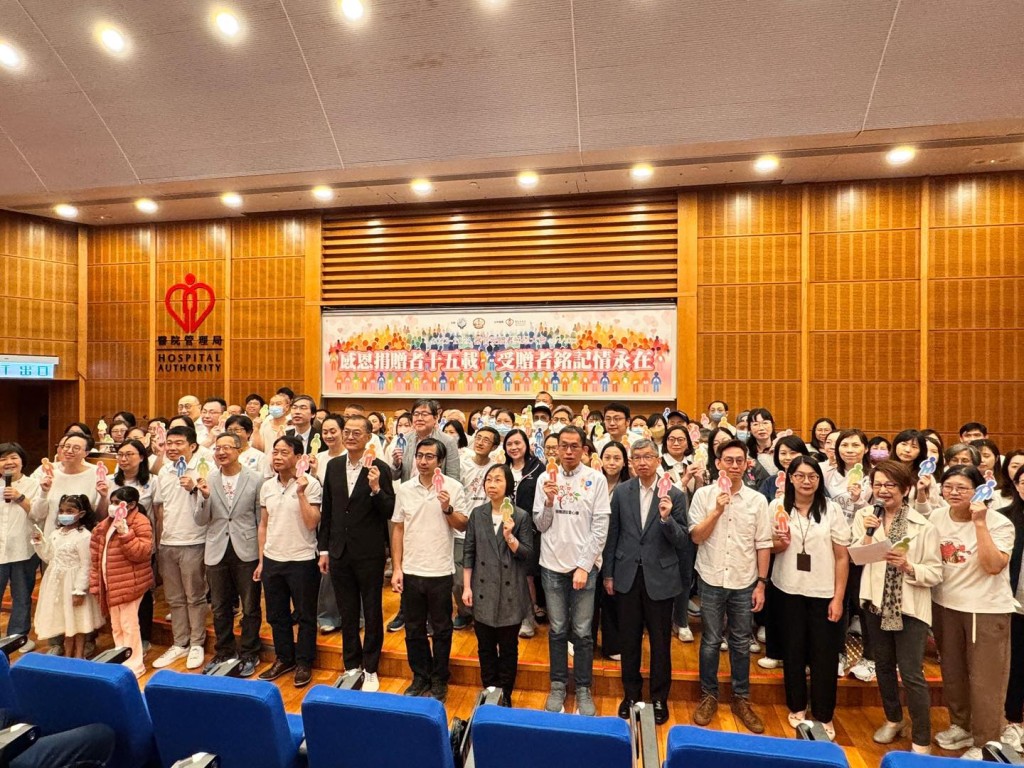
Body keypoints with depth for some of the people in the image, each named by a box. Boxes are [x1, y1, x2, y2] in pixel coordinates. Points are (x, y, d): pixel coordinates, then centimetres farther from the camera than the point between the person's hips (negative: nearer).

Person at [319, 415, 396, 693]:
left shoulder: (380, 469, -12)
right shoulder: (333, 466, 3)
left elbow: (389, 513, -13)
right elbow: (327, 510, 9)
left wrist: (376, 489, -29)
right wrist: (323, 549, 9)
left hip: (369, 554, -4)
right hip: (339, 553, 4)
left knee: (372, 614, 11)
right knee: (347, 614, 17)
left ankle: (370, 670, 29)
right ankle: (351, 666, 35)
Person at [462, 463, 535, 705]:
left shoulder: (521, 516, -8)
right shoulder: (477, 513, 0)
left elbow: (528, 554, -8)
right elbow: (469, 552, 3)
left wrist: (509, 537, -24)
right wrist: (467, 587, 0)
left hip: (510, 593, -2)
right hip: (483, 591, 2)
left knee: (508, 648, 12)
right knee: (485, 647, 15)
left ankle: (505, 696, 31)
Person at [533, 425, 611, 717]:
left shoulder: (596, 479, -6)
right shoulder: (546, 479, 0)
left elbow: (600, 529, -7)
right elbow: (540, 525, 2)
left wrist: (584, 567, -10)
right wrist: (549, 501, -16)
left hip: (584, 565, -2)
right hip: (553, 565, 2)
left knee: (582, 632, 7)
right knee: (557, 630, 14)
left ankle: (583, 689, 26)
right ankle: (558, 686, 30)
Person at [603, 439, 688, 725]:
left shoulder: (675, 495, -7)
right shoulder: (621, 492, -2)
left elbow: (682, 541, -7)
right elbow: (612, 535, 4)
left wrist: (667, 519, -26)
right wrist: (608, 574, 5)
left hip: (660, 578, -2)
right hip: (627, 576, 2)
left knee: (660, 642, 12)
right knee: (629, 640, 15)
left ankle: (659, 698, 33)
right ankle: (631, 694, 35)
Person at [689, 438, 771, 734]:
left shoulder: (757, 500, 0)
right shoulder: (703, 495, -4)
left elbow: (763, 544, 3)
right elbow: (696, 537, -8)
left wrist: (761, 583, 1)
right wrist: (717, 510, -18)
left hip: (744, 582, 1)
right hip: (712, 580, -1)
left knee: (741, 643, 13)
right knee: (710, 641, 10)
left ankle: (741, 698, 30)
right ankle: (709, 695, 27)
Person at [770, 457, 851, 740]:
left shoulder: (832, 510, -6)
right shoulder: (777, 506, -4)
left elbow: (842, 557, -4)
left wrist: (838, 598, -7)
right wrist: (781, 543, -16)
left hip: (823, 592, -1)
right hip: (788, 590, 1)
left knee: (824, 654, 6)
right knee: (793, 650, 13)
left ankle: (823, 715, 25)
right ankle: (797, 706, 32)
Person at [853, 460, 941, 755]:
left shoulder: (923, 526, -9)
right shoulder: (864, 516, -1)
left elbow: (935, 573, -9)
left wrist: (908, 566, -27)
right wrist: (868, 533, -20)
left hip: (910, 607, -3)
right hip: (876, 603, 4)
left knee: (911, 674, -1)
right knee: (883, 666, 19)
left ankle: (922, 742, 16)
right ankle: (893, 719, 40)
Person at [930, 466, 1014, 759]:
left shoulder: (999, 523, -15)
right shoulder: (936, 517, -1)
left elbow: (993, 566, -27)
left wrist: (979, 523, -28)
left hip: (986, 609, -5)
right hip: (945, 605, 5)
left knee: (984, 680, 6)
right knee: (951, 672, 19)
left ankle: (985, 744, 24)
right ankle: (961, 725, 40)